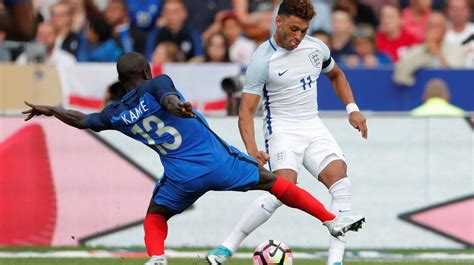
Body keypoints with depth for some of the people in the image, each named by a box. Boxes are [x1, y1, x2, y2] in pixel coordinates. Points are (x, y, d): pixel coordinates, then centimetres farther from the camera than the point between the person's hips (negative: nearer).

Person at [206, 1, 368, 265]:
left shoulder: (316, 47, 4)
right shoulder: (262, 60, -14)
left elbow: (336, 75, 26)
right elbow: (246, 112, -15)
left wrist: (352, 109, 12)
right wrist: (252, 151, -30)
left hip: (314, 128, 6)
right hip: (283, 131, -6)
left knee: (342, 184, -17)